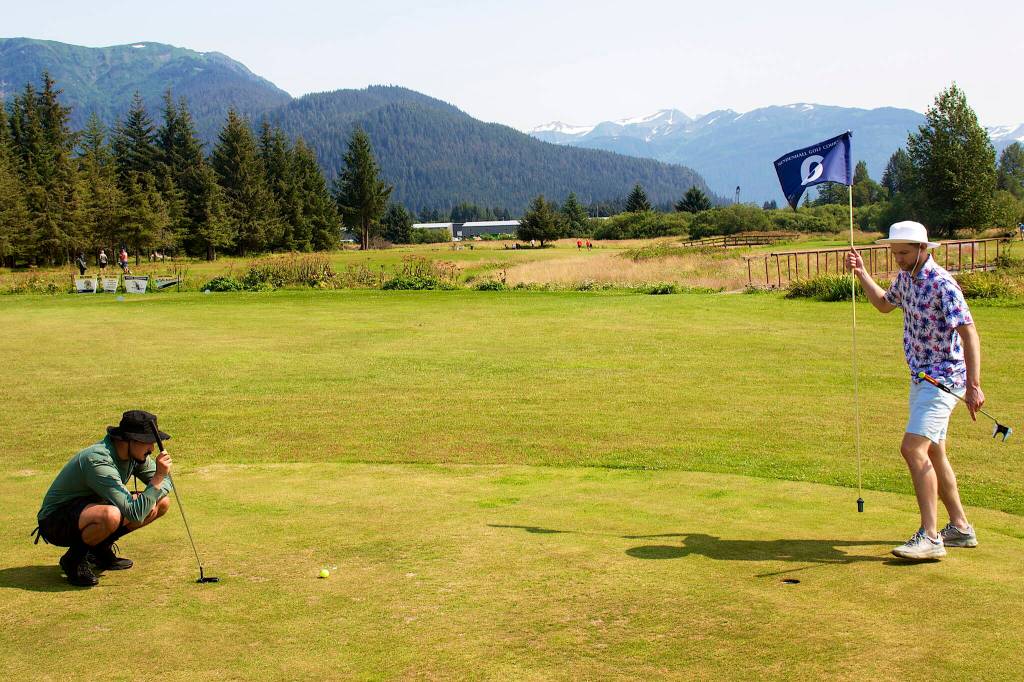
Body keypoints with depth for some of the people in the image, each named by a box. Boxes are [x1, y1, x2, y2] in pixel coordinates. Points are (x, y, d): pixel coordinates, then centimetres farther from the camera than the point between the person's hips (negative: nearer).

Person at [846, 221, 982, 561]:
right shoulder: (906, 277, 8)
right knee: (932, 453, 15)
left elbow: (969, 333, -24)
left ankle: (930, 537, -18)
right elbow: (884, 304, 29)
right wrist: (861, 273, 18)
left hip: (944, 378, -10)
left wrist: (973, 386, -29)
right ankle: (960, 528, 27)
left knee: (913, 448, -20)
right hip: (921, 377, 10)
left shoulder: (941, 284, -20)